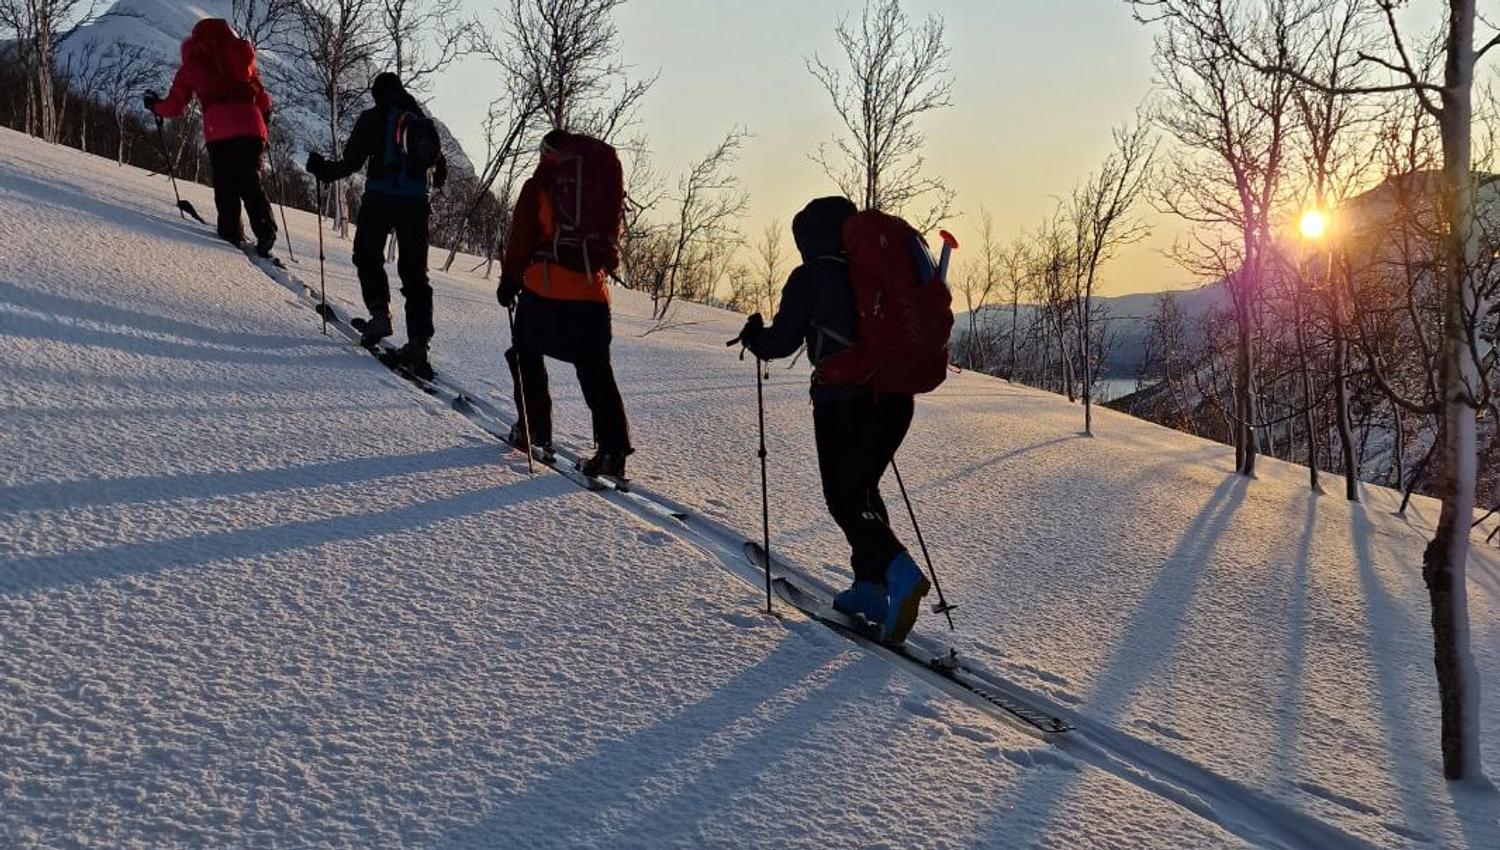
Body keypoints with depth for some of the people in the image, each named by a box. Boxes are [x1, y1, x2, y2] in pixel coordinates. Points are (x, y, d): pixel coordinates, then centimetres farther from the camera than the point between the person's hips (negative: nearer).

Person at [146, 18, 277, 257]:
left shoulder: (194, 61, 15)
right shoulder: (241, 53, 21)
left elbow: (175, 105, 18)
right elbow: (262, 97, 19)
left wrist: (156, 106, 38)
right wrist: (265, 113, 39)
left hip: (219, 126, -2)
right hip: (251, 123, 2)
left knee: (225, 183, 3)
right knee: (250, 182, 3)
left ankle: (232, 232, -6)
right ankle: (265, 229, -15)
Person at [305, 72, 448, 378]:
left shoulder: (373, 118, 4)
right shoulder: (423, 122, 17)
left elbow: (351, 161, -1)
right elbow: (440, 167, 23)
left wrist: (323, 169, 16)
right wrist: (436, 180, 46)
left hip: (380, 198, -3)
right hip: (416, 203, 3)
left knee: (367, 256, 15)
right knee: (414, 272, 3)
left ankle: (379, 311, -6)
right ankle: (418, 342, -5)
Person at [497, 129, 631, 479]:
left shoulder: (539, 185, 0)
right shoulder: (606, 177, 11)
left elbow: (521, 237, 0)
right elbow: (611, 235, 15)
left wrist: (510, 277, 9)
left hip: (544, 287, -3)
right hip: (592, 291, 3)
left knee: (527, 355, 19)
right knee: (596, 372, 5)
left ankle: (534, 431, 17)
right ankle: (613, 451, -3)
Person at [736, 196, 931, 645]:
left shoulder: (811, 277, -3)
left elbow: (782, 340, -2)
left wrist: (754, 336, 18)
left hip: (843, 400, -6)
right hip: (896, 399, 6)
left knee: (846, 501, 2)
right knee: (863, 489, 21)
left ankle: (897, 571, -22)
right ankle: (870, 588, 18)